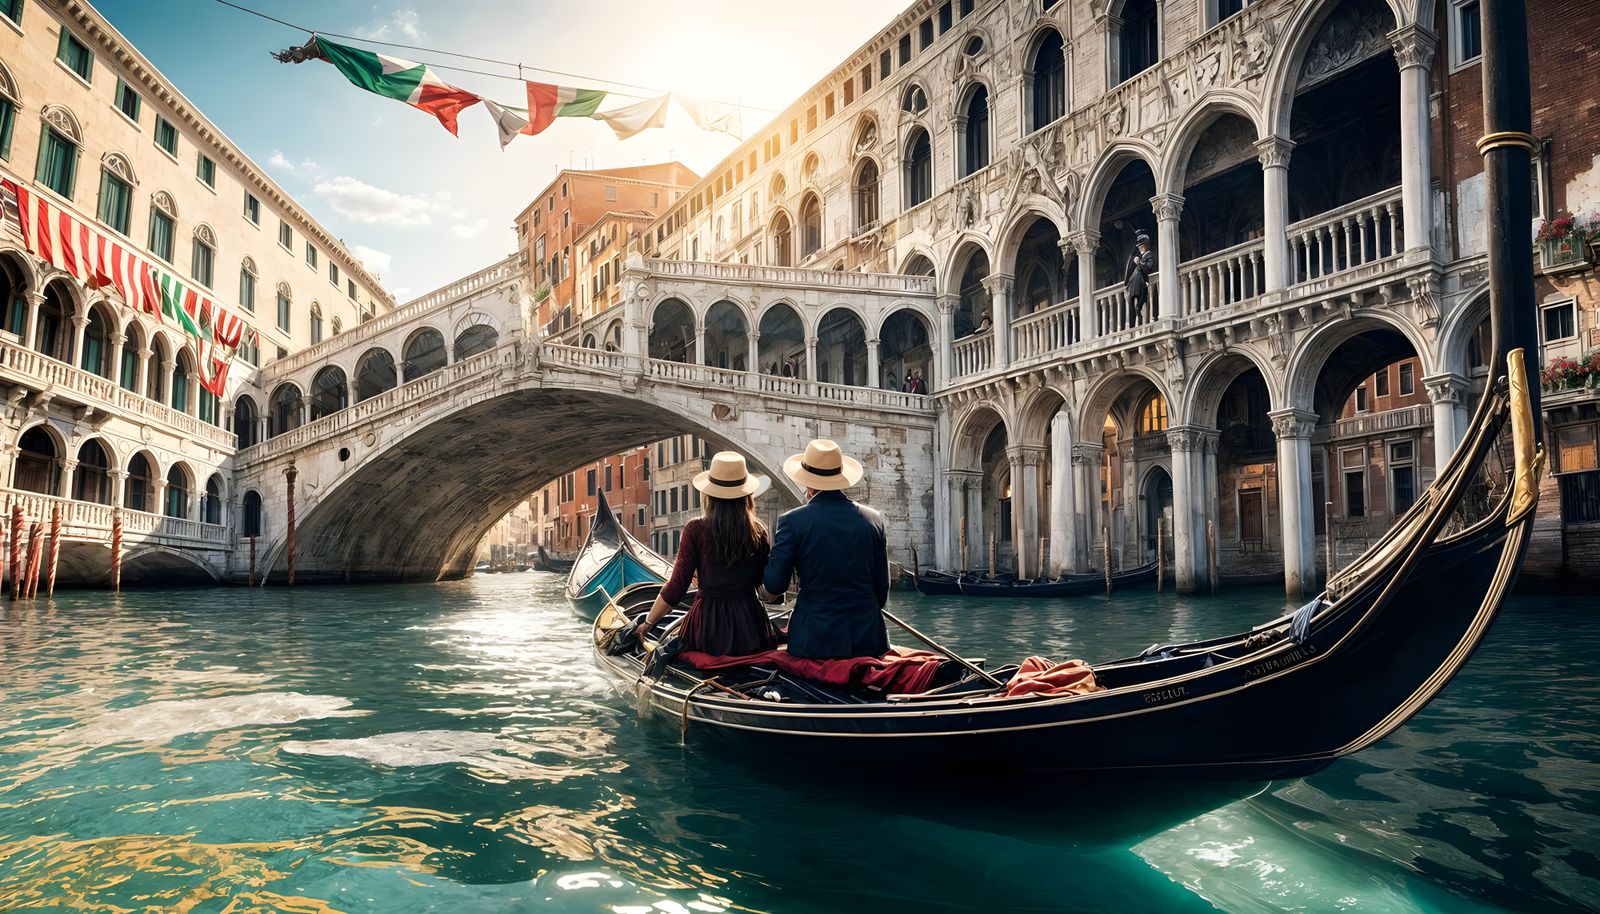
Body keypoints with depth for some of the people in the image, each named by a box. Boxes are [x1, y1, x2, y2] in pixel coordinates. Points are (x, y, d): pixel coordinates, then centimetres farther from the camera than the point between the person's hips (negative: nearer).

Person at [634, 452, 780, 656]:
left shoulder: (696, 530, -10)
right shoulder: (758, 531, -4)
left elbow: (676, 587, -8)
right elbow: (762, 581, 8)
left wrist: (648, 622, 3)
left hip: (707, 625, -3)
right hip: (750, 623, 3)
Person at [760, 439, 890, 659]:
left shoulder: (792, 521, -7)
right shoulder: (873, 518, 2)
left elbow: (773, 587, -5)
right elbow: (882, 586, 7)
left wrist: (766, 592, 18)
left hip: (815, 640, -3)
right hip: (868, 638, 3)